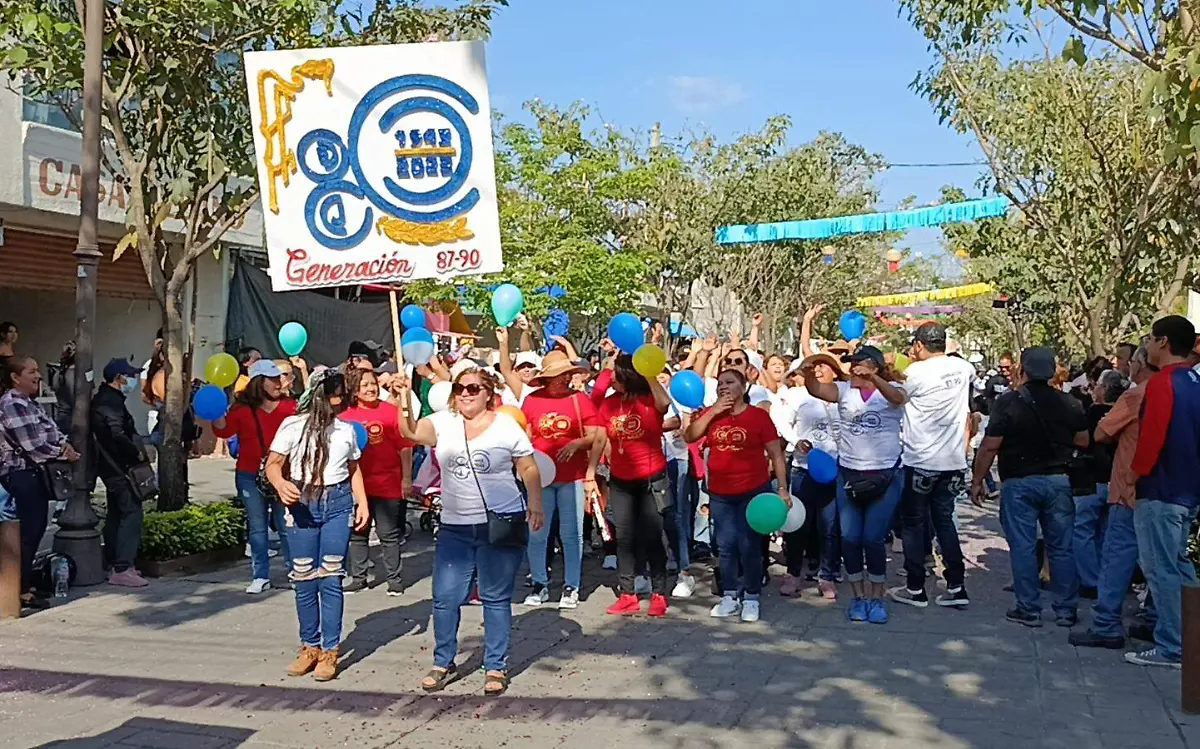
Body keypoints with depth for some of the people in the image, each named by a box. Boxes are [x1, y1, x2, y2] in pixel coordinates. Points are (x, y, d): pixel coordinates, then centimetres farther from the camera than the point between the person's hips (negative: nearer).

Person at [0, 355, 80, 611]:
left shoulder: (29, 403, 14)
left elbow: (51, 431, 17)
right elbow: (34, 446, -21)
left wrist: (63, 443, -4)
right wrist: (65, 454, -9)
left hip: (33, 475, 10)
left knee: (35, 530, 15)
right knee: (27, 533, -5)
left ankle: (26, 584, 25)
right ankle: (23, 592, 2)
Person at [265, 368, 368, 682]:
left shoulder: (346, 428, 11)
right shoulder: (293, 425, 1)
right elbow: (273, 464, -2)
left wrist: (362, 503, 7)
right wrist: (281, 485, -23)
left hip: (338, 503, 1)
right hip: (302, 503, -1)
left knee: (331, 579, -2)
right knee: (304, 580, 4)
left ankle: (330, 651, 4)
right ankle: (310, 646, 17)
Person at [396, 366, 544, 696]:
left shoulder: (506, 426, -2)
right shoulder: (442, 423, 4)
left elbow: (528, 468, 3)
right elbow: (411, 432, -12)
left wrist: (535, 506, 1)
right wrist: (404, 400, -25)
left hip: (500, 524, -3)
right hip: (455, 526, 3)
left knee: (496, 598, 5)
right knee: (445, 597, 4)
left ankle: (496, 667, 16)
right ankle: (443, 663, 22)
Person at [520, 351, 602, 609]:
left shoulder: (580, 399, -1)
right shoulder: (532, 400, 2)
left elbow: (595, 437, -1)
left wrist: (576, 443, -18)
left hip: (573, 477, -1)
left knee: (571, 534, 4)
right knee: (536, 534, 5)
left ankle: (571, 587, 15)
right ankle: (540, 585, 20)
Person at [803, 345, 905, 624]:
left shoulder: (891, 389, -3)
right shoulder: (845, 389, 4)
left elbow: (897, 397, -26)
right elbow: (817, 390, -12)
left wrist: (872, 378, -44)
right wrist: (809, 374, -34)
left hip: (884, 475, -3)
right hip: (848, 474, 3)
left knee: (873, 538, -3)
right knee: (849, 538, 5)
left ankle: (877, 598, 13)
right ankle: (859, 596, 20)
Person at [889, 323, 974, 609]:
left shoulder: (916, 372, -16)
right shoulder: (962, 367, 3)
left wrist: (913, 362, 7)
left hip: (919, 461, -6)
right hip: (953, 460, 6)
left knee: (913, 523, 6)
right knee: (944, 520, 14)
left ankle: (915, 589, 11)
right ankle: (956, 586, 13)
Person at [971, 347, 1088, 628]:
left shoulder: (1008, 402, -10)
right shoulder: (1069, 404, 1)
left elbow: (990, 446, -12)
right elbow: (1083, 441, 10)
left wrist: (977, 481, -3)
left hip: (1019, 483, -3)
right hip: (1058, 481, 4)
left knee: (1023, 547, 3)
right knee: (1062, 547, 10)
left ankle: (1029, 609, 6)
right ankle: (1067, 610, 15)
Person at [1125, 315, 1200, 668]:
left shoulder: (1162, 382, -16)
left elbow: (1151, 437, -22)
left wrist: (1137, 473, -10)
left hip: (1160, 491, -9)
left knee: (1162, 570, -2)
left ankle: (1171, 649, 3)